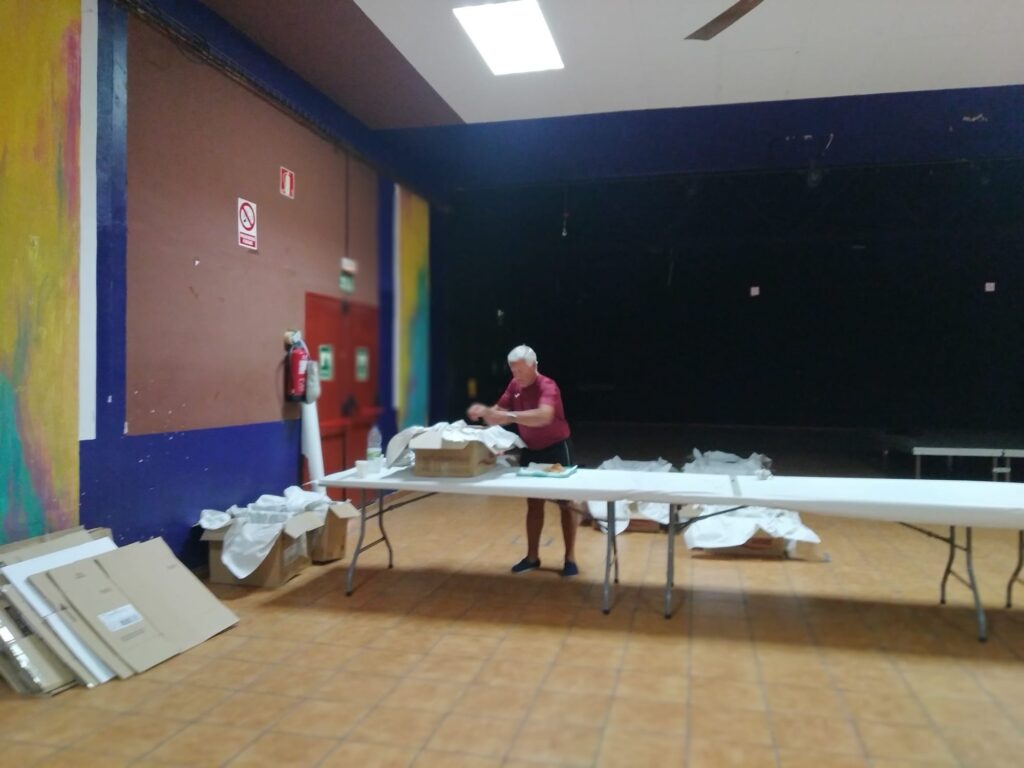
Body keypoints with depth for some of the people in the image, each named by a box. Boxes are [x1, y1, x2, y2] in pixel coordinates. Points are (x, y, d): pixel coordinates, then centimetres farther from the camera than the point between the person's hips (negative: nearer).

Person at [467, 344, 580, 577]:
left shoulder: (547, 386, -25)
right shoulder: (514, 385, -3)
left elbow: (544, 416, -44)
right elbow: (499, 411, -1)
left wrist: (510, 416, -50)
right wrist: (484, 411, -23)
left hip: (556, 448, -6)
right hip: (531, 450, 6)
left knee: (565, 503, 3)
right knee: (533, 503, 10)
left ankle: (570, 558, 11)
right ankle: (532, 556, 19)